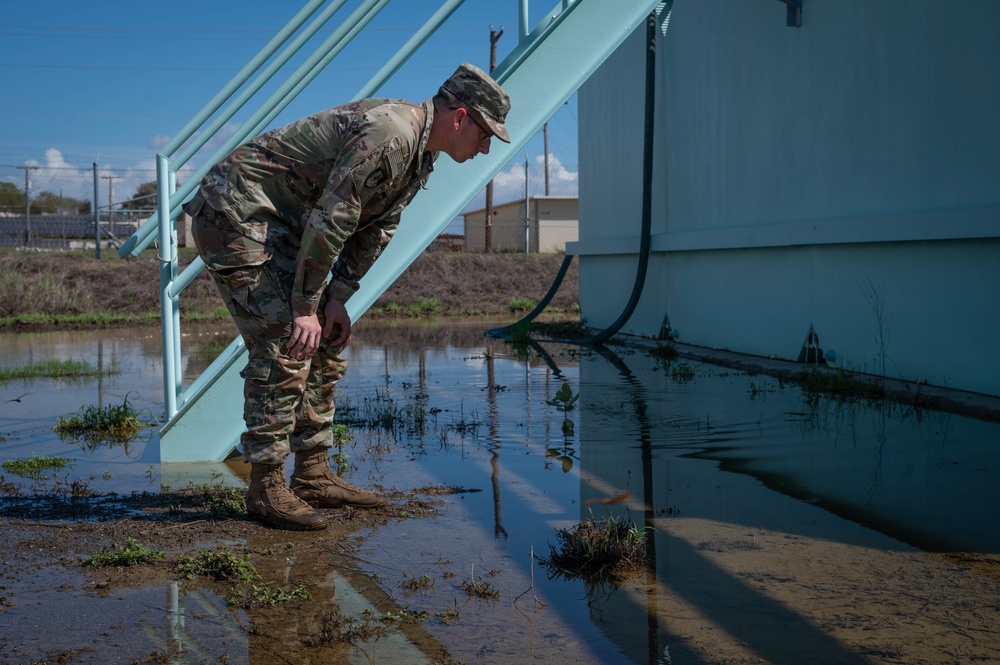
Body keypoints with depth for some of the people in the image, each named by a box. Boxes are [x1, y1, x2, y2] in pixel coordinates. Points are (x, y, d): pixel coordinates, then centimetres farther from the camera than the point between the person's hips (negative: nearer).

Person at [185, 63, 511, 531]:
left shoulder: (420, 151, 9)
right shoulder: (389, 135, -24)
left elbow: (376, 229, 11)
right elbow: (330, 220, -26)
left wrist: (336, 298, 3)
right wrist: (306, 307, -20)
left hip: (277, 225, 10)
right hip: (235, 214, -10)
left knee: (324, 344, 8)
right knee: (286, 346, -14)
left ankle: (314, 476, 14)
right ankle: (266, 488, -6)